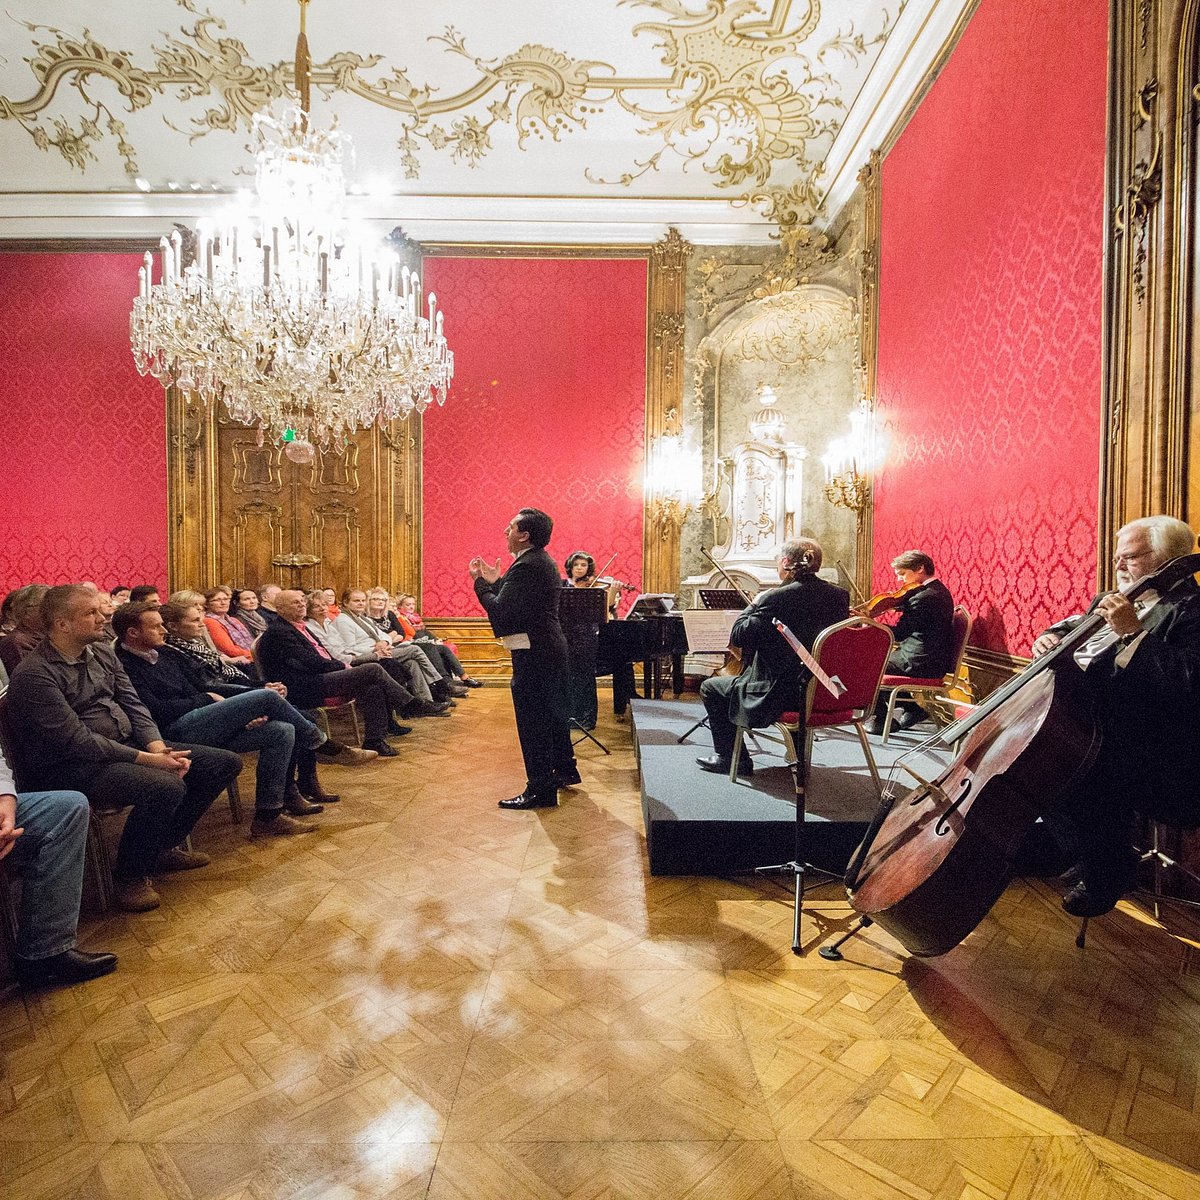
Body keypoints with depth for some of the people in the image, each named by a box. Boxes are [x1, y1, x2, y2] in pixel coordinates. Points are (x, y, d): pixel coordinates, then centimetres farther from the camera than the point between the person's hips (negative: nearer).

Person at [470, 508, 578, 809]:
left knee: (532, 720, -3)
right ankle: (565, 770, 37)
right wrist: (496, 581, 11)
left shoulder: (526, 566, -19)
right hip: (552, 648, 11)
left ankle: (540, 790, 5)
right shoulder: (543, 561, 13)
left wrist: (480, 582, -8)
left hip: (533, 654, -11)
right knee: (553, 712, 22)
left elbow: (500, 611, -21)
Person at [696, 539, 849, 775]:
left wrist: (754, 605, 2)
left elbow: (737, 637, -14)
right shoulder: (840, 596, -1)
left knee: (710, 687, 14)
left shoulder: (775, 599, -20)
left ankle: (733, 759, 21)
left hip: (779, 696, -7)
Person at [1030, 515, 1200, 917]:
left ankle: (1109, 872, 2)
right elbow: (1071, 628, 30)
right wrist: (1052, 637, 7)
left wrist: (1133, 632, -27)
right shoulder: (1112, 602, 15)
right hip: (1081, 724, 9)